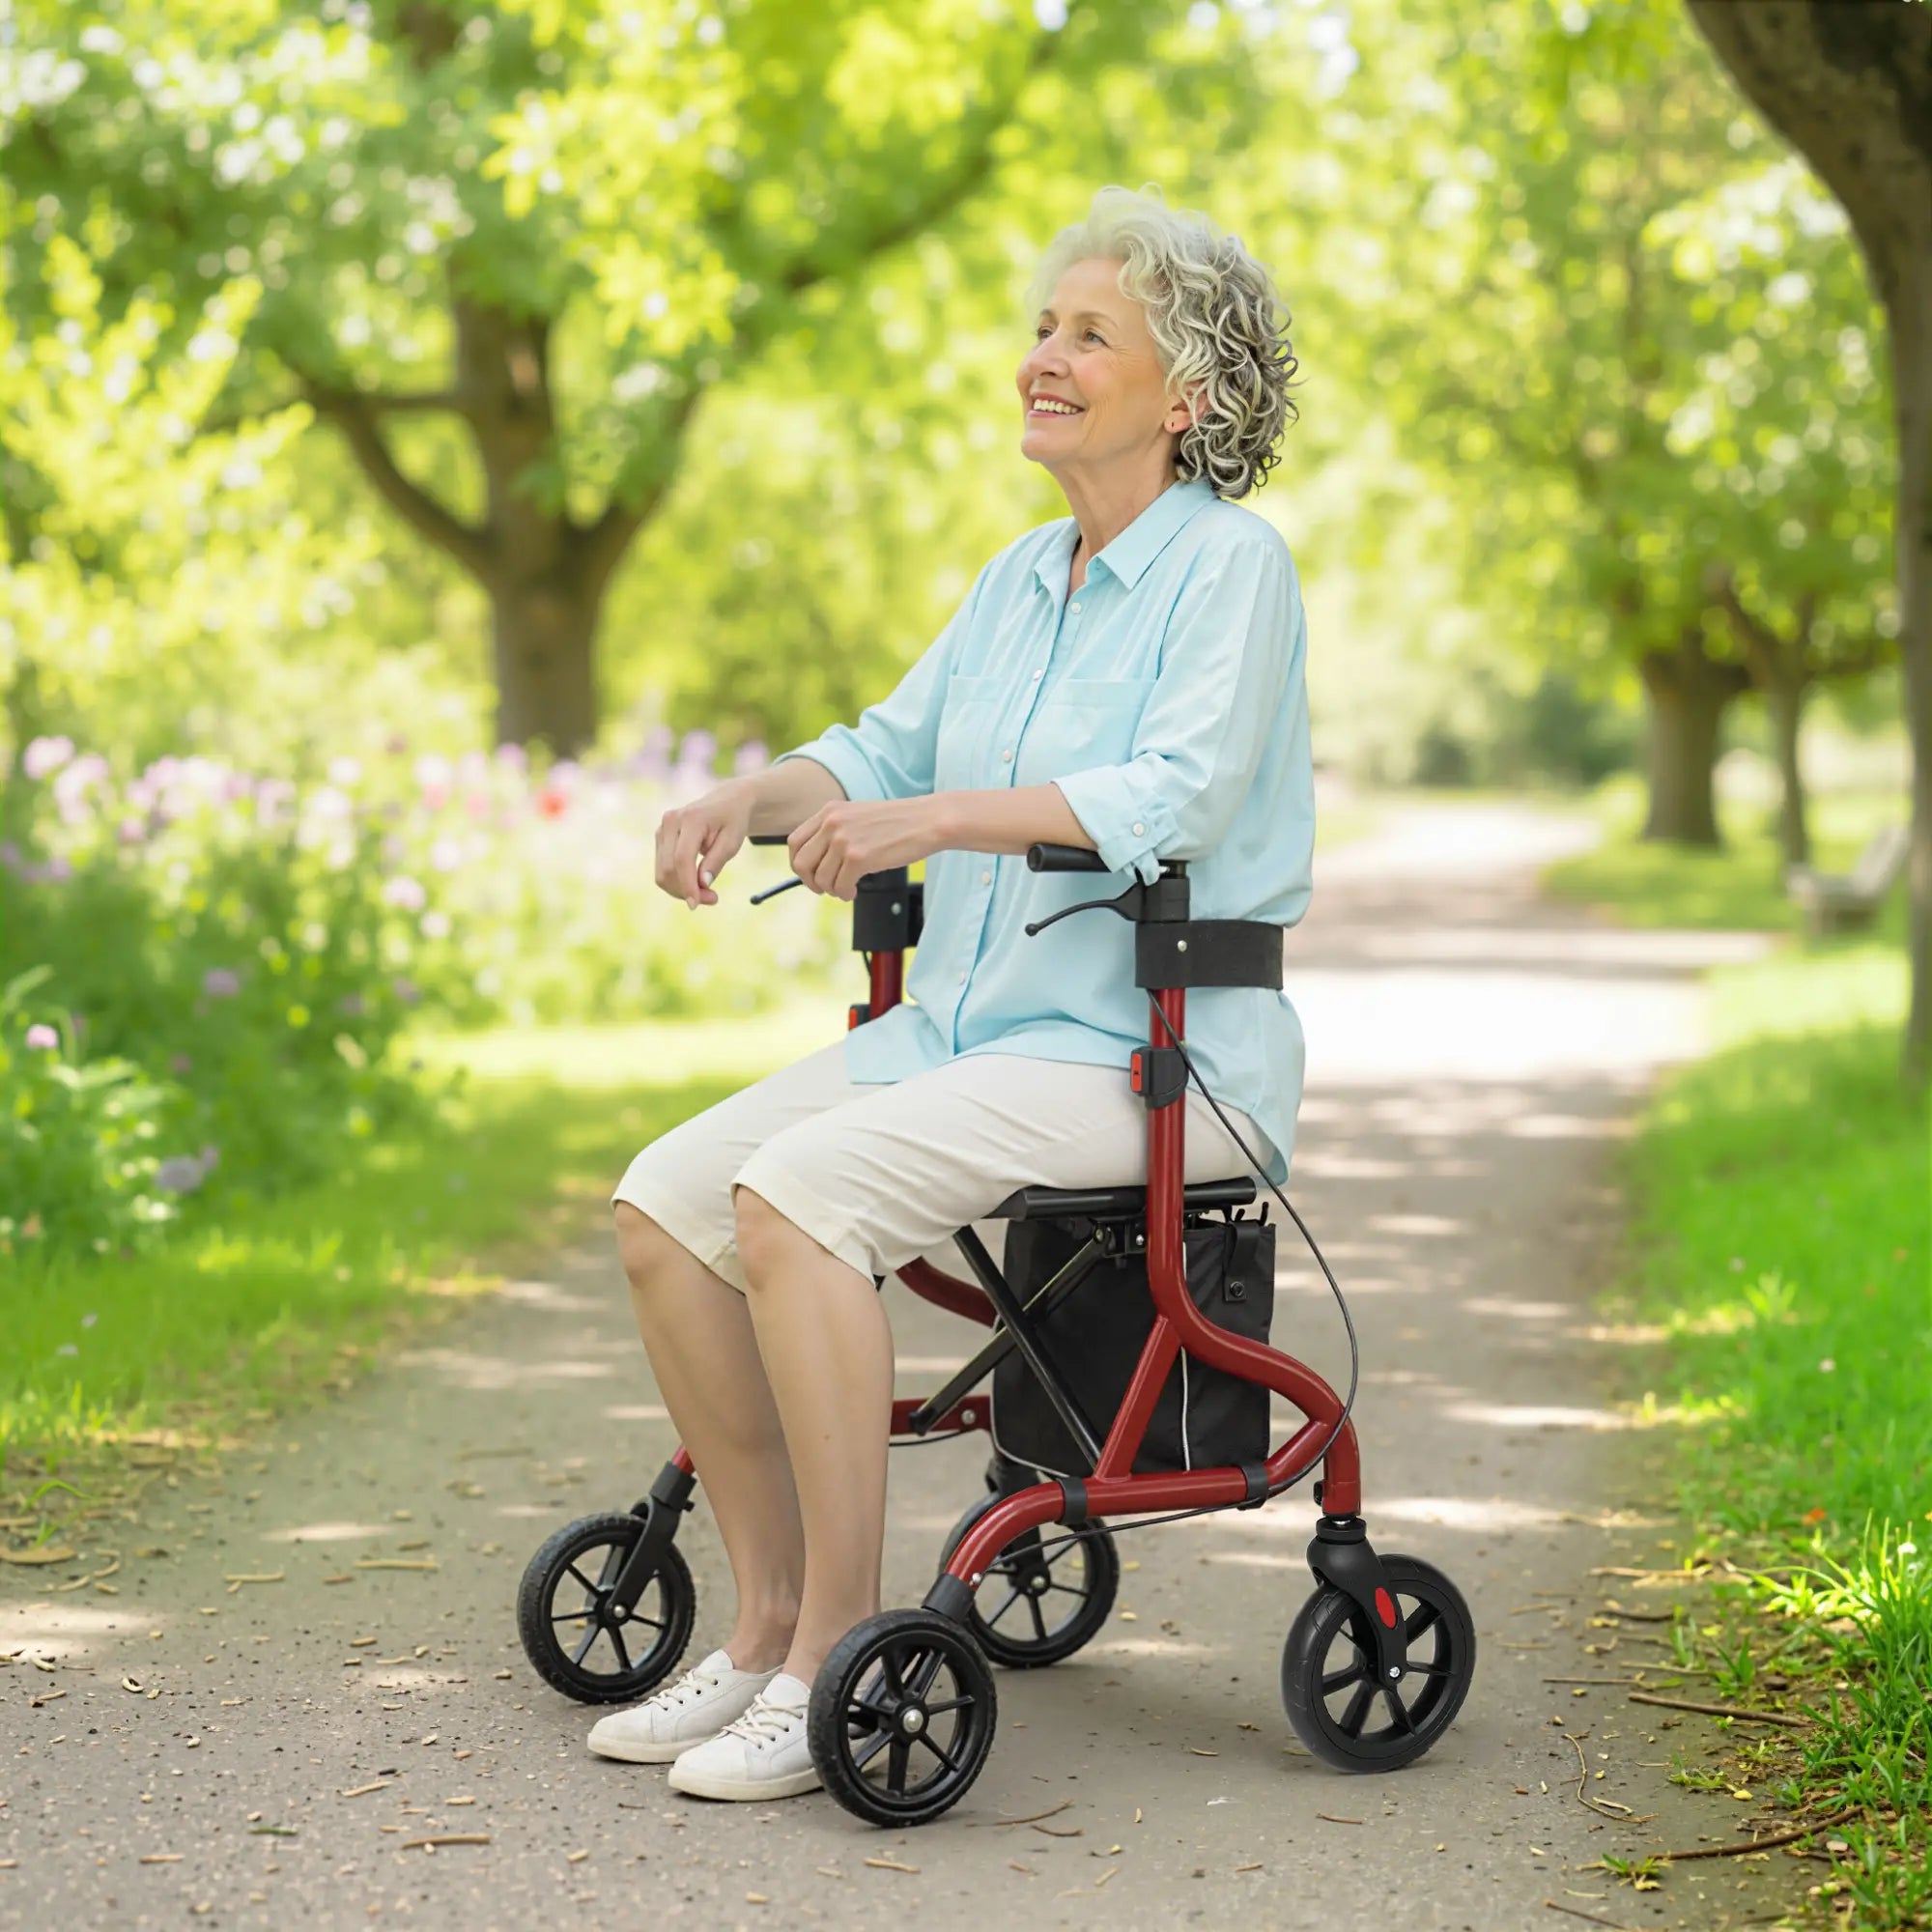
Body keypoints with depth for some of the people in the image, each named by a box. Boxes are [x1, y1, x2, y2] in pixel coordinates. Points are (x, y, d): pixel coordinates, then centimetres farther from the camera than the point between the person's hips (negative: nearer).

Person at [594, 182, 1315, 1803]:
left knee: (797, 1194, -28)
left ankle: (839, 1654, -19)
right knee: (665, 1201, -9)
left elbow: (1175, 796, -21)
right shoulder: (1023, 577, 17)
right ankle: (770, 1614, 1)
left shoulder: (1230, 565, -7)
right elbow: (892, 746, 17)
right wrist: (747, 801, -4)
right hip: (961, 1025, 8)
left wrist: (933, 817, -31)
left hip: (1151, 1052, -8)